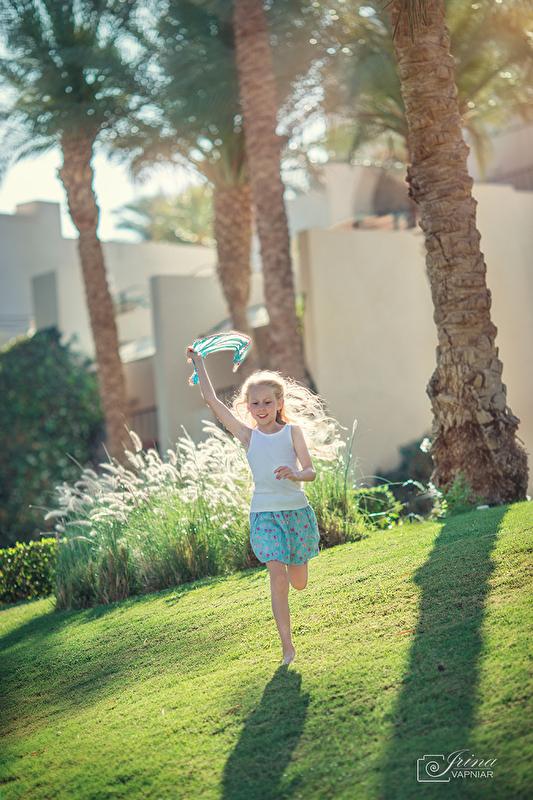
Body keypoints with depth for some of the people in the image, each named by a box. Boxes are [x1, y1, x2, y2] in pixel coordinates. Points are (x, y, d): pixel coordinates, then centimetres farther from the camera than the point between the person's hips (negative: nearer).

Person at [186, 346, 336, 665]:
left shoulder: (292, 431, 2)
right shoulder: (248, 435, 4)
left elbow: (311, 471, -5)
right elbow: (212, 401, 4)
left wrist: (295, 474, -28)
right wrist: (199, 363, 8)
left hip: (296, 510, 0)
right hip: (264, 513, 0)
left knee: (299, 582, 10)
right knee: (278, 577, -15)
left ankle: (292, 560, 48)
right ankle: (287, 646, -6)